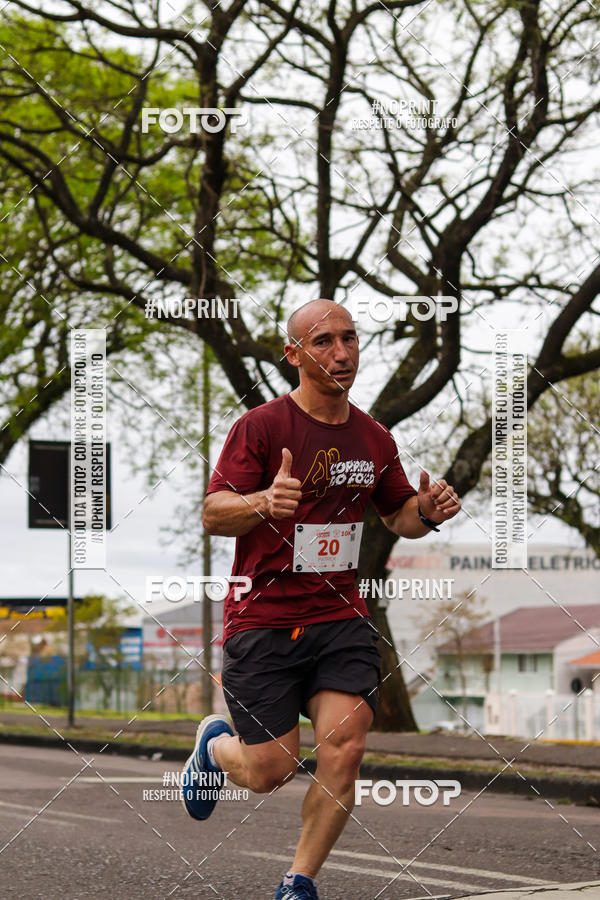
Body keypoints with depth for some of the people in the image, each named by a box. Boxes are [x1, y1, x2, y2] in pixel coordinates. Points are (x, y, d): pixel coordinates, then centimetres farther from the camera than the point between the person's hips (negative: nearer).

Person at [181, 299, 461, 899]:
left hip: (341, 618, 4)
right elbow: (212, 514, -14)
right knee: (271, 771, -2)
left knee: (344, 747, -14)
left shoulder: (374, 439, 9)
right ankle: (215, 744, 36)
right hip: (262, 620, -4)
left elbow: (398, 516, 22)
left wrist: (426, 512, -2)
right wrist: (263, 502, -36)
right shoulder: (261, 426, -8)